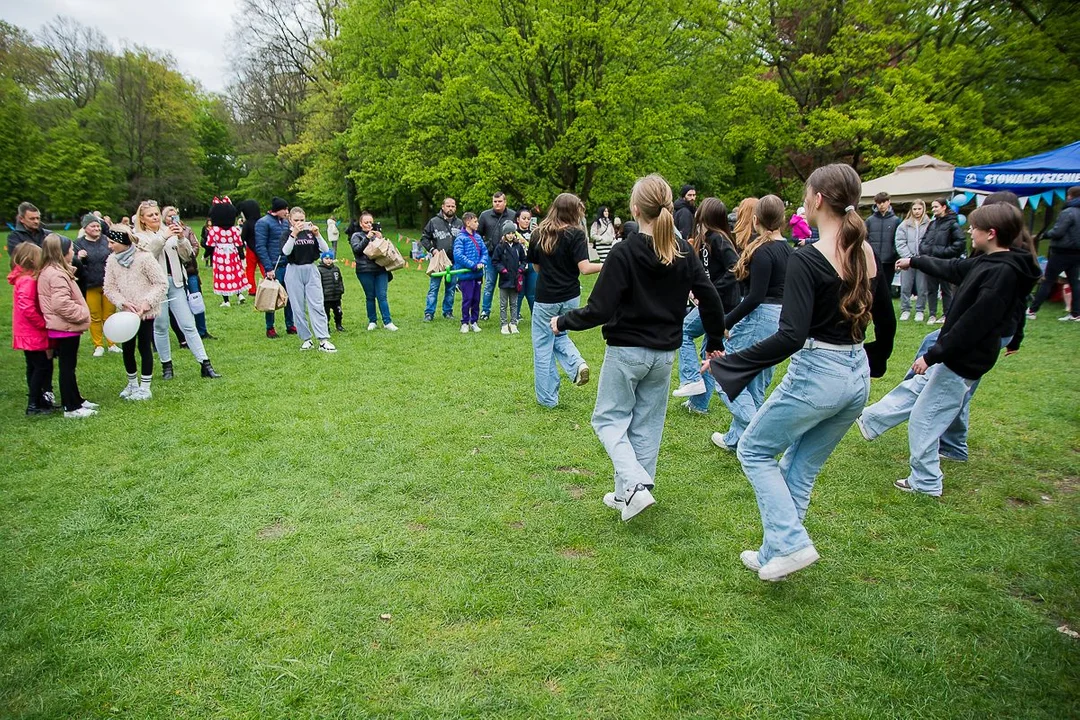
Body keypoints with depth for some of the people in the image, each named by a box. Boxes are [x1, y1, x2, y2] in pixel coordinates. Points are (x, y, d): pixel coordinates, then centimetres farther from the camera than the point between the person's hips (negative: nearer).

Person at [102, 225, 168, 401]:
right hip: (127, 312, 5)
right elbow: (109, 288, 2)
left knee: (144, 346, 3)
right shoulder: (112, 260, 0)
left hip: (146, 312, -5)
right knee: (127, 347, 10)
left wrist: (147, 302, -21)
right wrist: (123, 302, -15)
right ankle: (132, 383, 31)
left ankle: (145, 388, 14)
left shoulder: (144, 257, -15)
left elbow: (162, 283, -13)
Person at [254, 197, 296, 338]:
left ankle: (290, 325, 20)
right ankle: (270, 328, 13)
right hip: (274, 268, -6)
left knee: (290, 296, 9)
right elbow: (260, 247, -11)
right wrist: (268, 268, -16)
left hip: (288, 266, 6)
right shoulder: (263, 223, -7)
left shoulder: (285, 222, 14)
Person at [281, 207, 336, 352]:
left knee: (317, 305, -6)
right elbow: (285, 252, -15)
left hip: (311, 270, 1)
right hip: (294, 272, -1)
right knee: (299, 308, 2)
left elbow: (325, 250, -1)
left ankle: (323, 340, -9)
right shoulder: (287, 234, 3)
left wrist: (317, 234, -14)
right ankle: (305, 339, 12)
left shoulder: (310, 232, 7)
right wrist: (294, 234, -23)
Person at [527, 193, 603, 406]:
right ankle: (576, 363, -1)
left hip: (545, 298, 0)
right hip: (570, 297, 1)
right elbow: (584, 268, -16)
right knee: (559, 335, 26)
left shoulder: (538, 233, 0)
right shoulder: (576, 234, -9)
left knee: (543, 346, 9)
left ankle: (547, 397, 14)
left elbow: (536, 266, 10)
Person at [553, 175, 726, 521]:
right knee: (646, 425, 14)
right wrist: (715, 343, 14)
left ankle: (634, 485, -8)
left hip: (626, 351, -5)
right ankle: (626, 494, 22)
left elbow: (599, 310, -19)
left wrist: (563, 321, -3)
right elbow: (710, 299, 1)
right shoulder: (683, 252, 0)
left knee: (609, 418, 10)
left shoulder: (624, 252, -16)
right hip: (664, 353, 5)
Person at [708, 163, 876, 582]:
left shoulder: (807, 259, -19)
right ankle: (773, 555, 29)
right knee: (802, 468, 20)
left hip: (816, 374, -8)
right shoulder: (867, 254, 4)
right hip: (857, 375, 8)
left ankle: (791, 544, 5)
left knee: (754, 451, 13)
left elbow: (791, 337, -26)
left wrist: (728, 364, -21)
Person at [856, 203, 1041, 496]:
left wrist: (932, 356, -21)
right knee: (913, 389, 24)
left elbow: (972, 326, -27)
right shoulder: (987, 263, 3)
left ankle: (925, 483, 17)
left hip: (962, 362, -9)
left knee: (923, 419, 3)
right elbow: (951, 268, 23)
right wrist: (914, 261, 37)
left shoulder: (1002, 274, -25)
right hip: (956, 355, 9)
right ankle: (870, 421, 43)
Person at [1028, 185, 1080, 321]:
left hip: (1063, 252, -7)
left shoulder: (1068, 212, -16)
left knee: (1047, 281, -3)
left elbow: (1056, 232, -20)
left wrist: (1047, 233, -1)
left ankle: (1032, 310, 1)